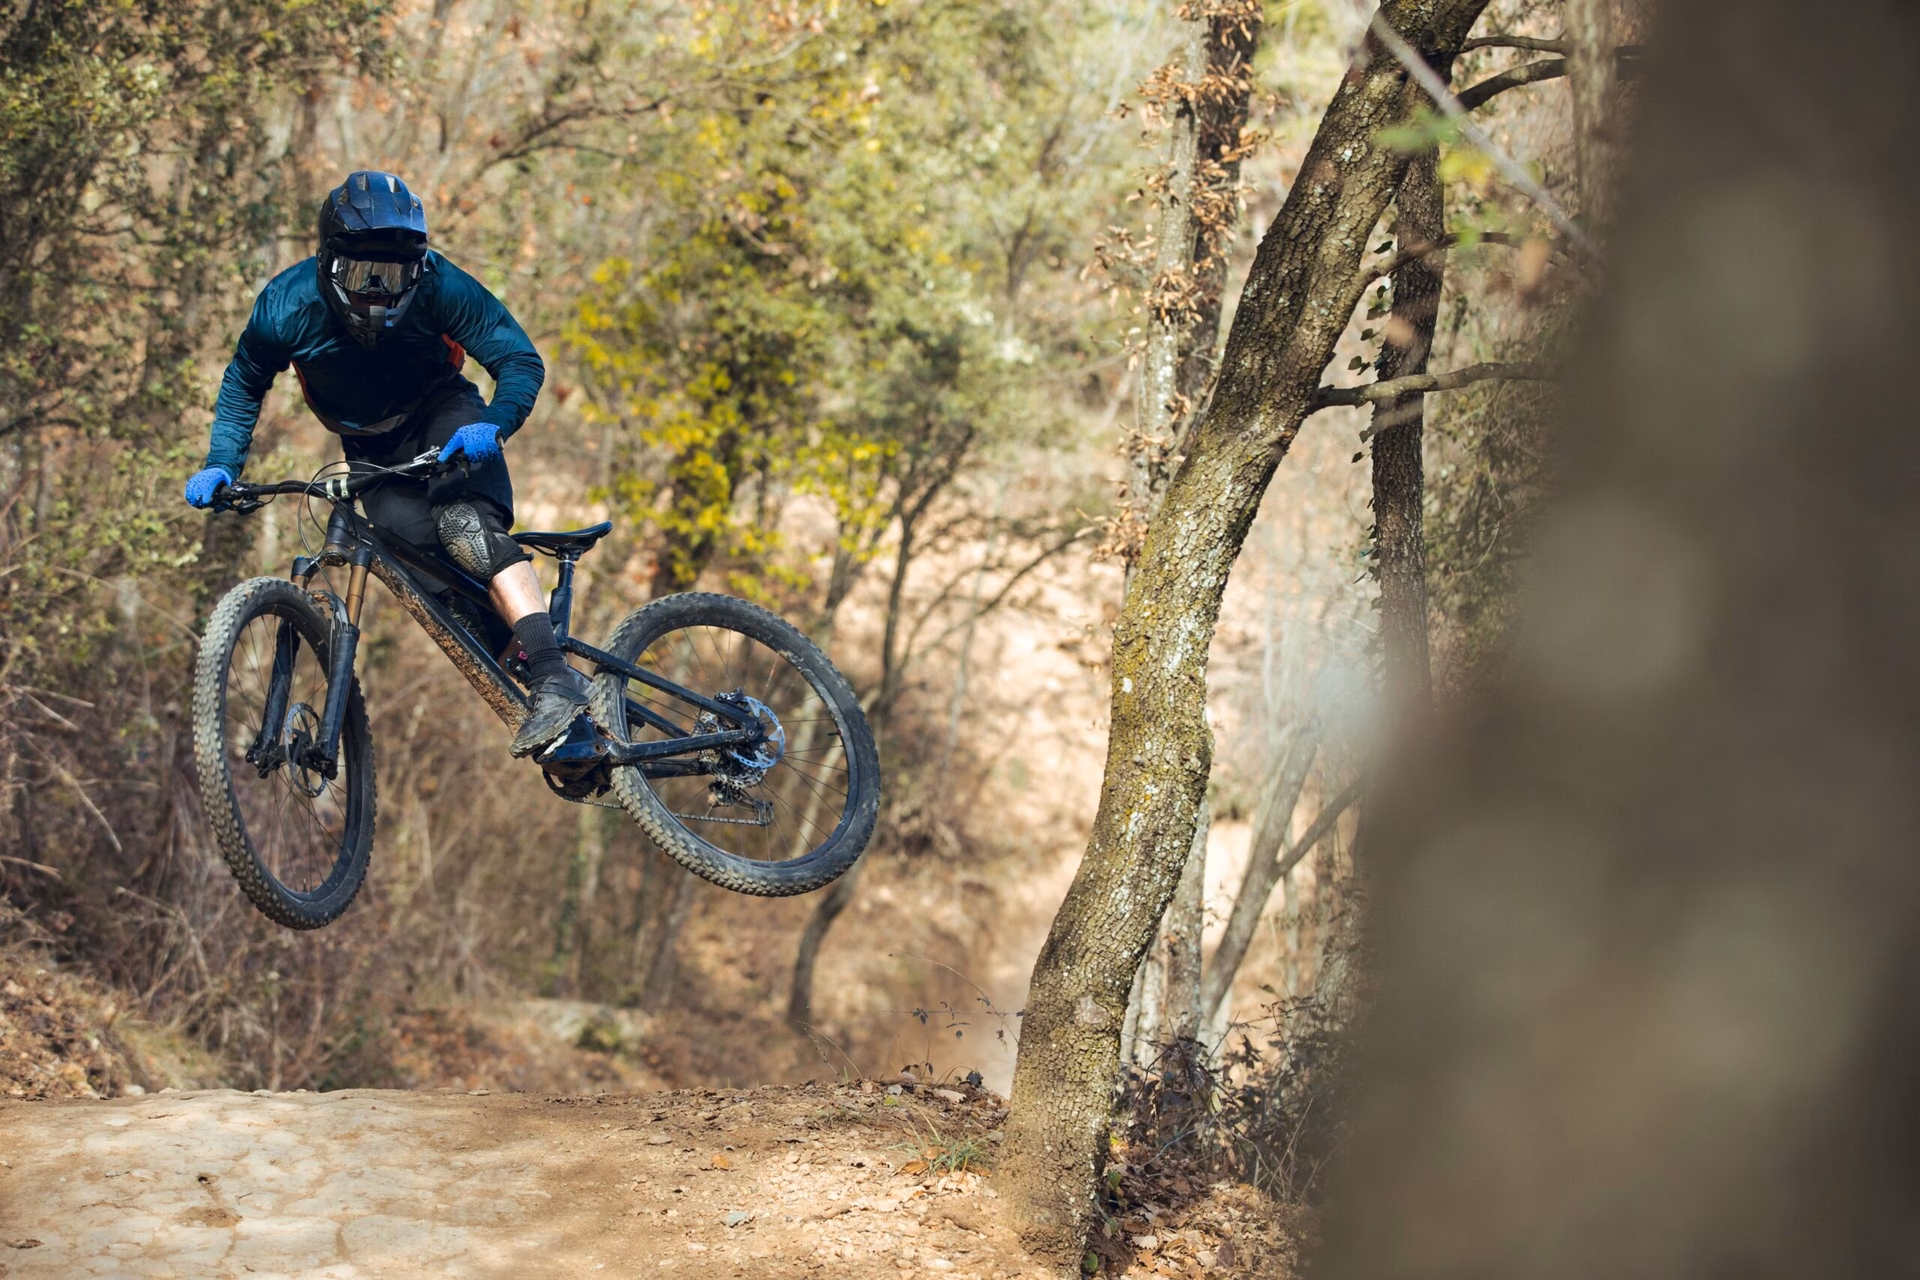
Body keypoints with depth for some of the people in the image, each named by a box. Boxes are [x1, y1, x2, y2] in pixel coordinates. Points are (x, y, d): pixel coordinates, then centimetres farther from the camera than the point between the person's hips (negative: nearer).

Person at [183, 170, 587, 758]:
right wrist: (221, 465, -12)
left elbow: (520, 360, -22)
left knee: (465, 522, -31)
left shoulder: (437, 286, -26)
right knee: (420, 547, -21)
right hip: (373, 453, 5)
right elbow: (244, 384, 0)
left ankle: (556, 680, -41)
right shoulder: (289, 305, -20)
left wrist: (493, 425, -41)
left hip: (442, 421, -4)